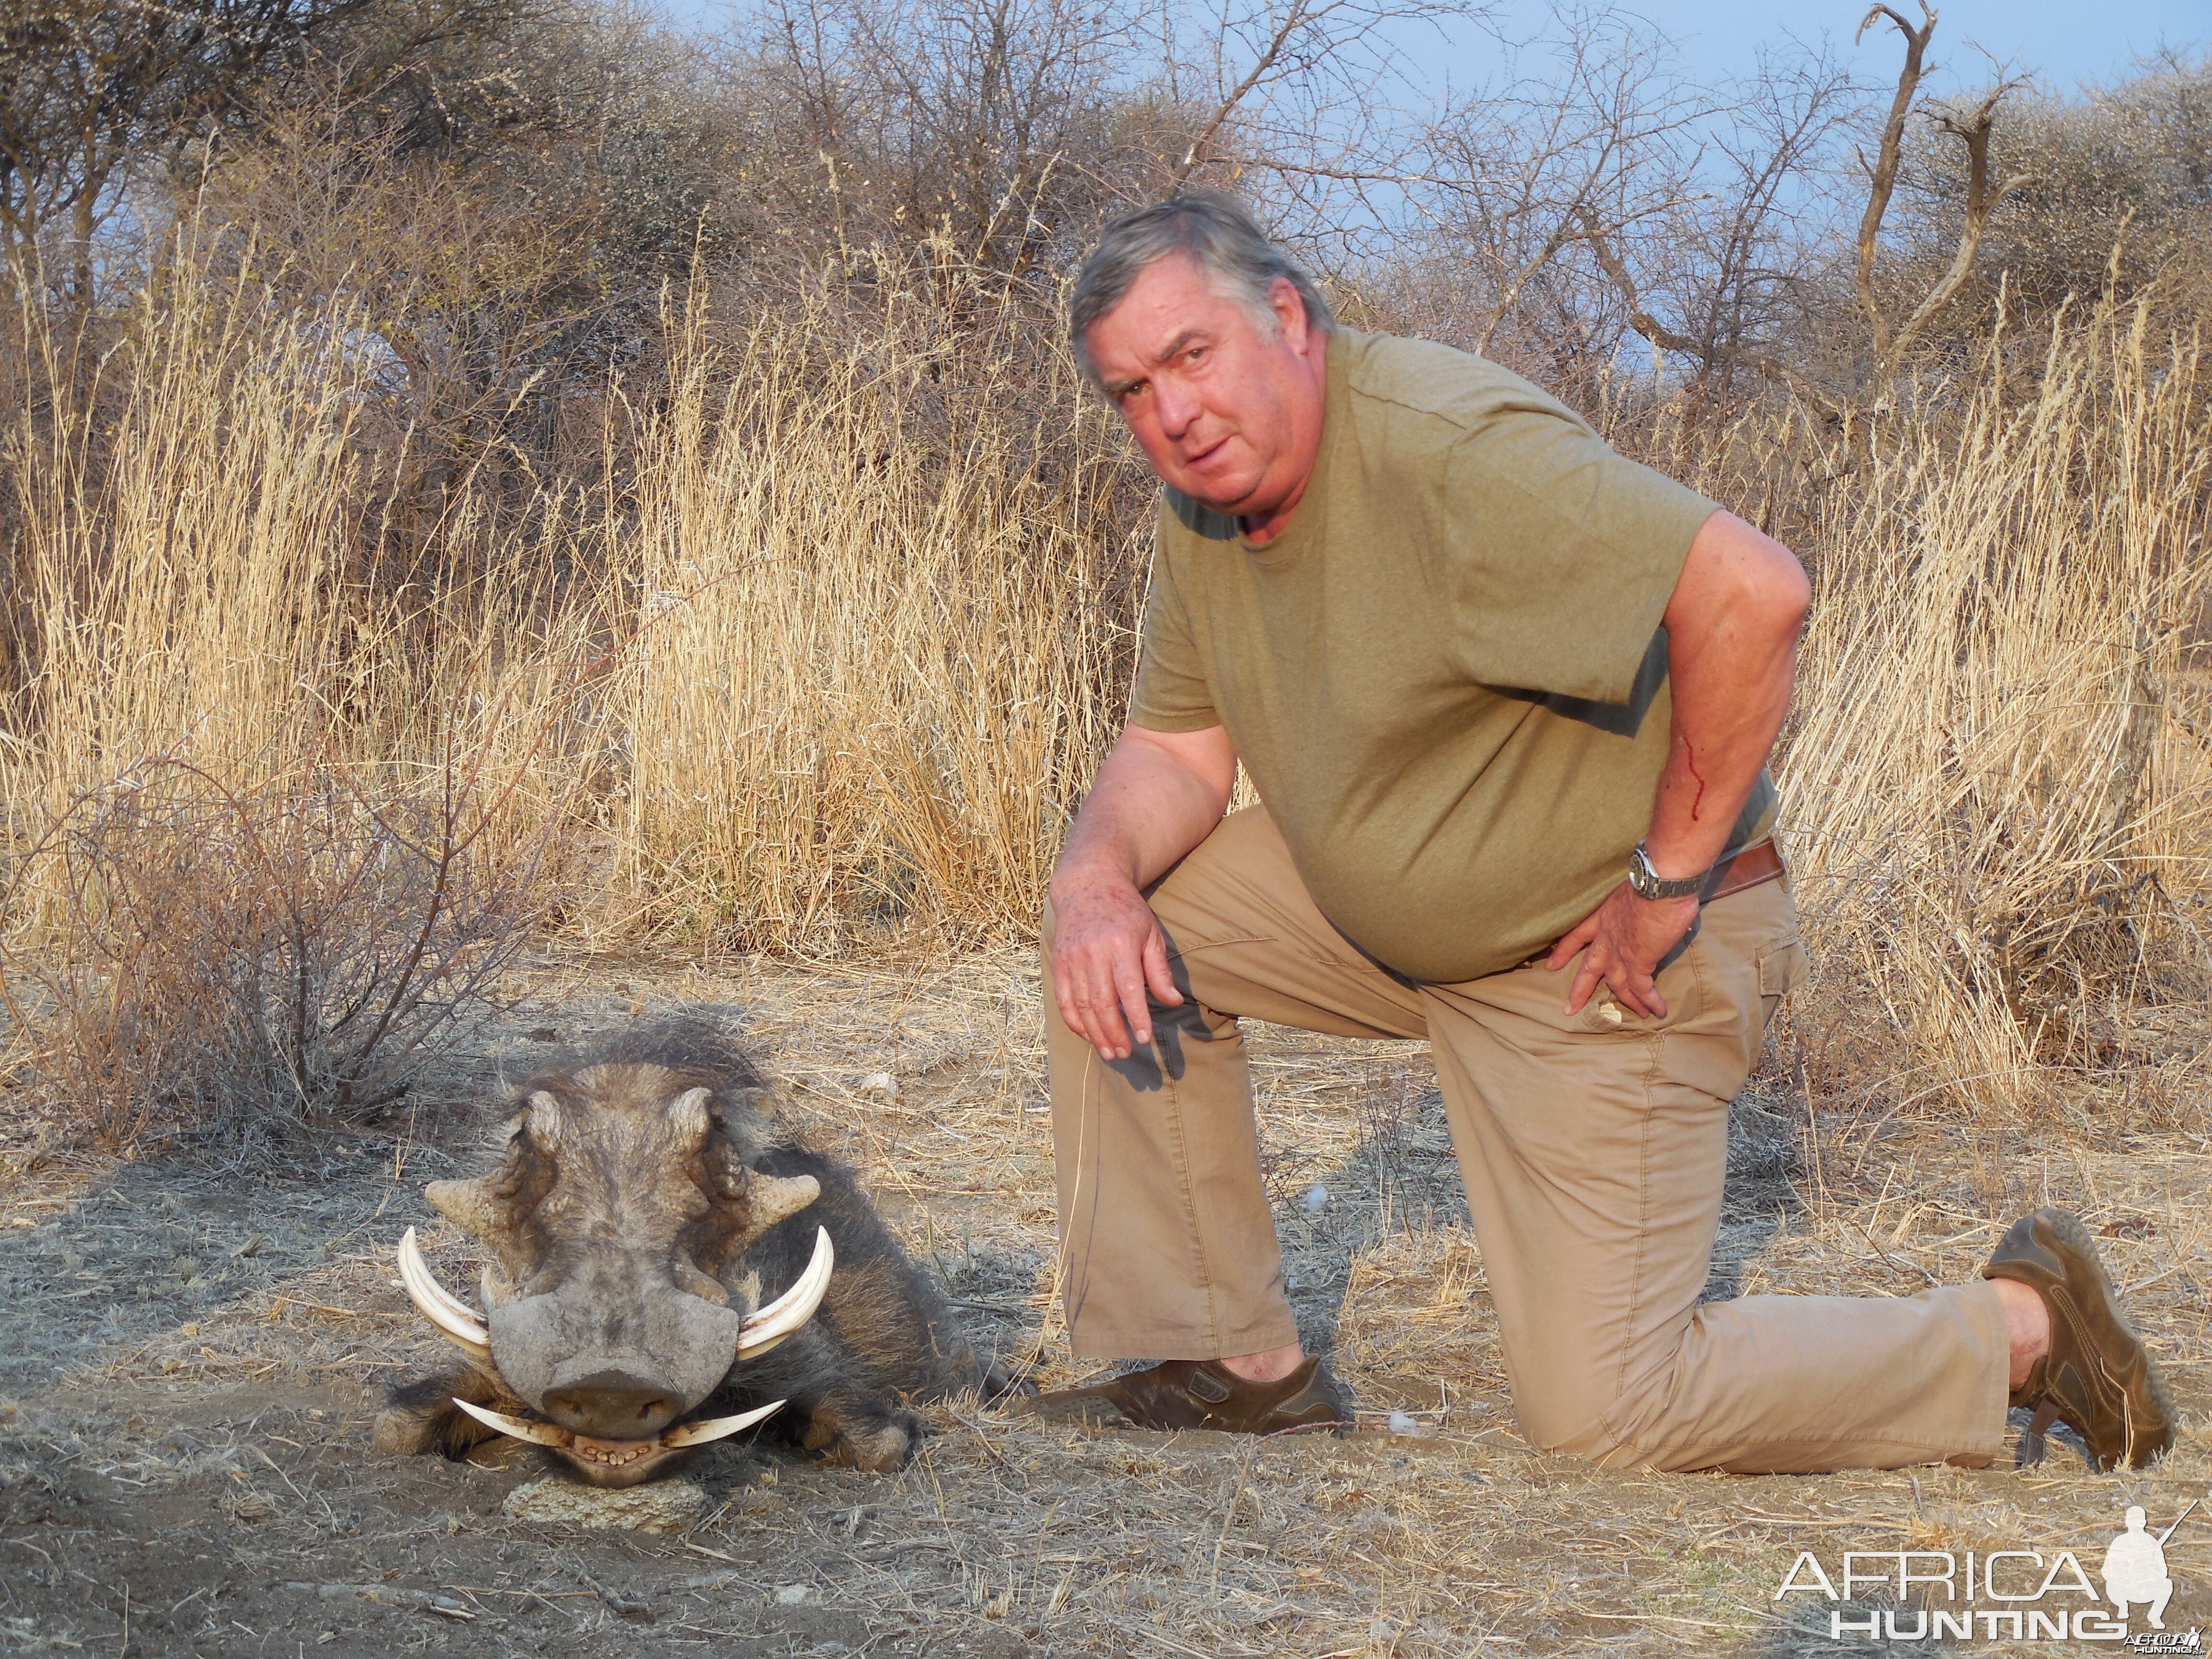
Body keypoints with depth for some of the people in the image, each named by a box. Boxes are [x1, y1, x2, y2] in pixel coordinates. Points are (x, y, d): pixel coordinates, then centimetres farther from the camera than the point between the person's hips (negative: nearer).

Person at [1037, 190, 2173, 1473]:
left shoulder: (1445, 450, -29)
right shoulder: (1206, 500, -1)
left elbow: (1753, 594, -36)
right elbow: (1179, 748, 7)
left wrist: (1668, 881, -27)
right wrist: (1095, 878, -16)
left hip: (1601, 955, -8)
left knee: (1602, 1411, -9)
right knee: (1124, 935, -2)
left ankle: (2017, 1328, 9)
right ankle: (1236, 1367, 8)